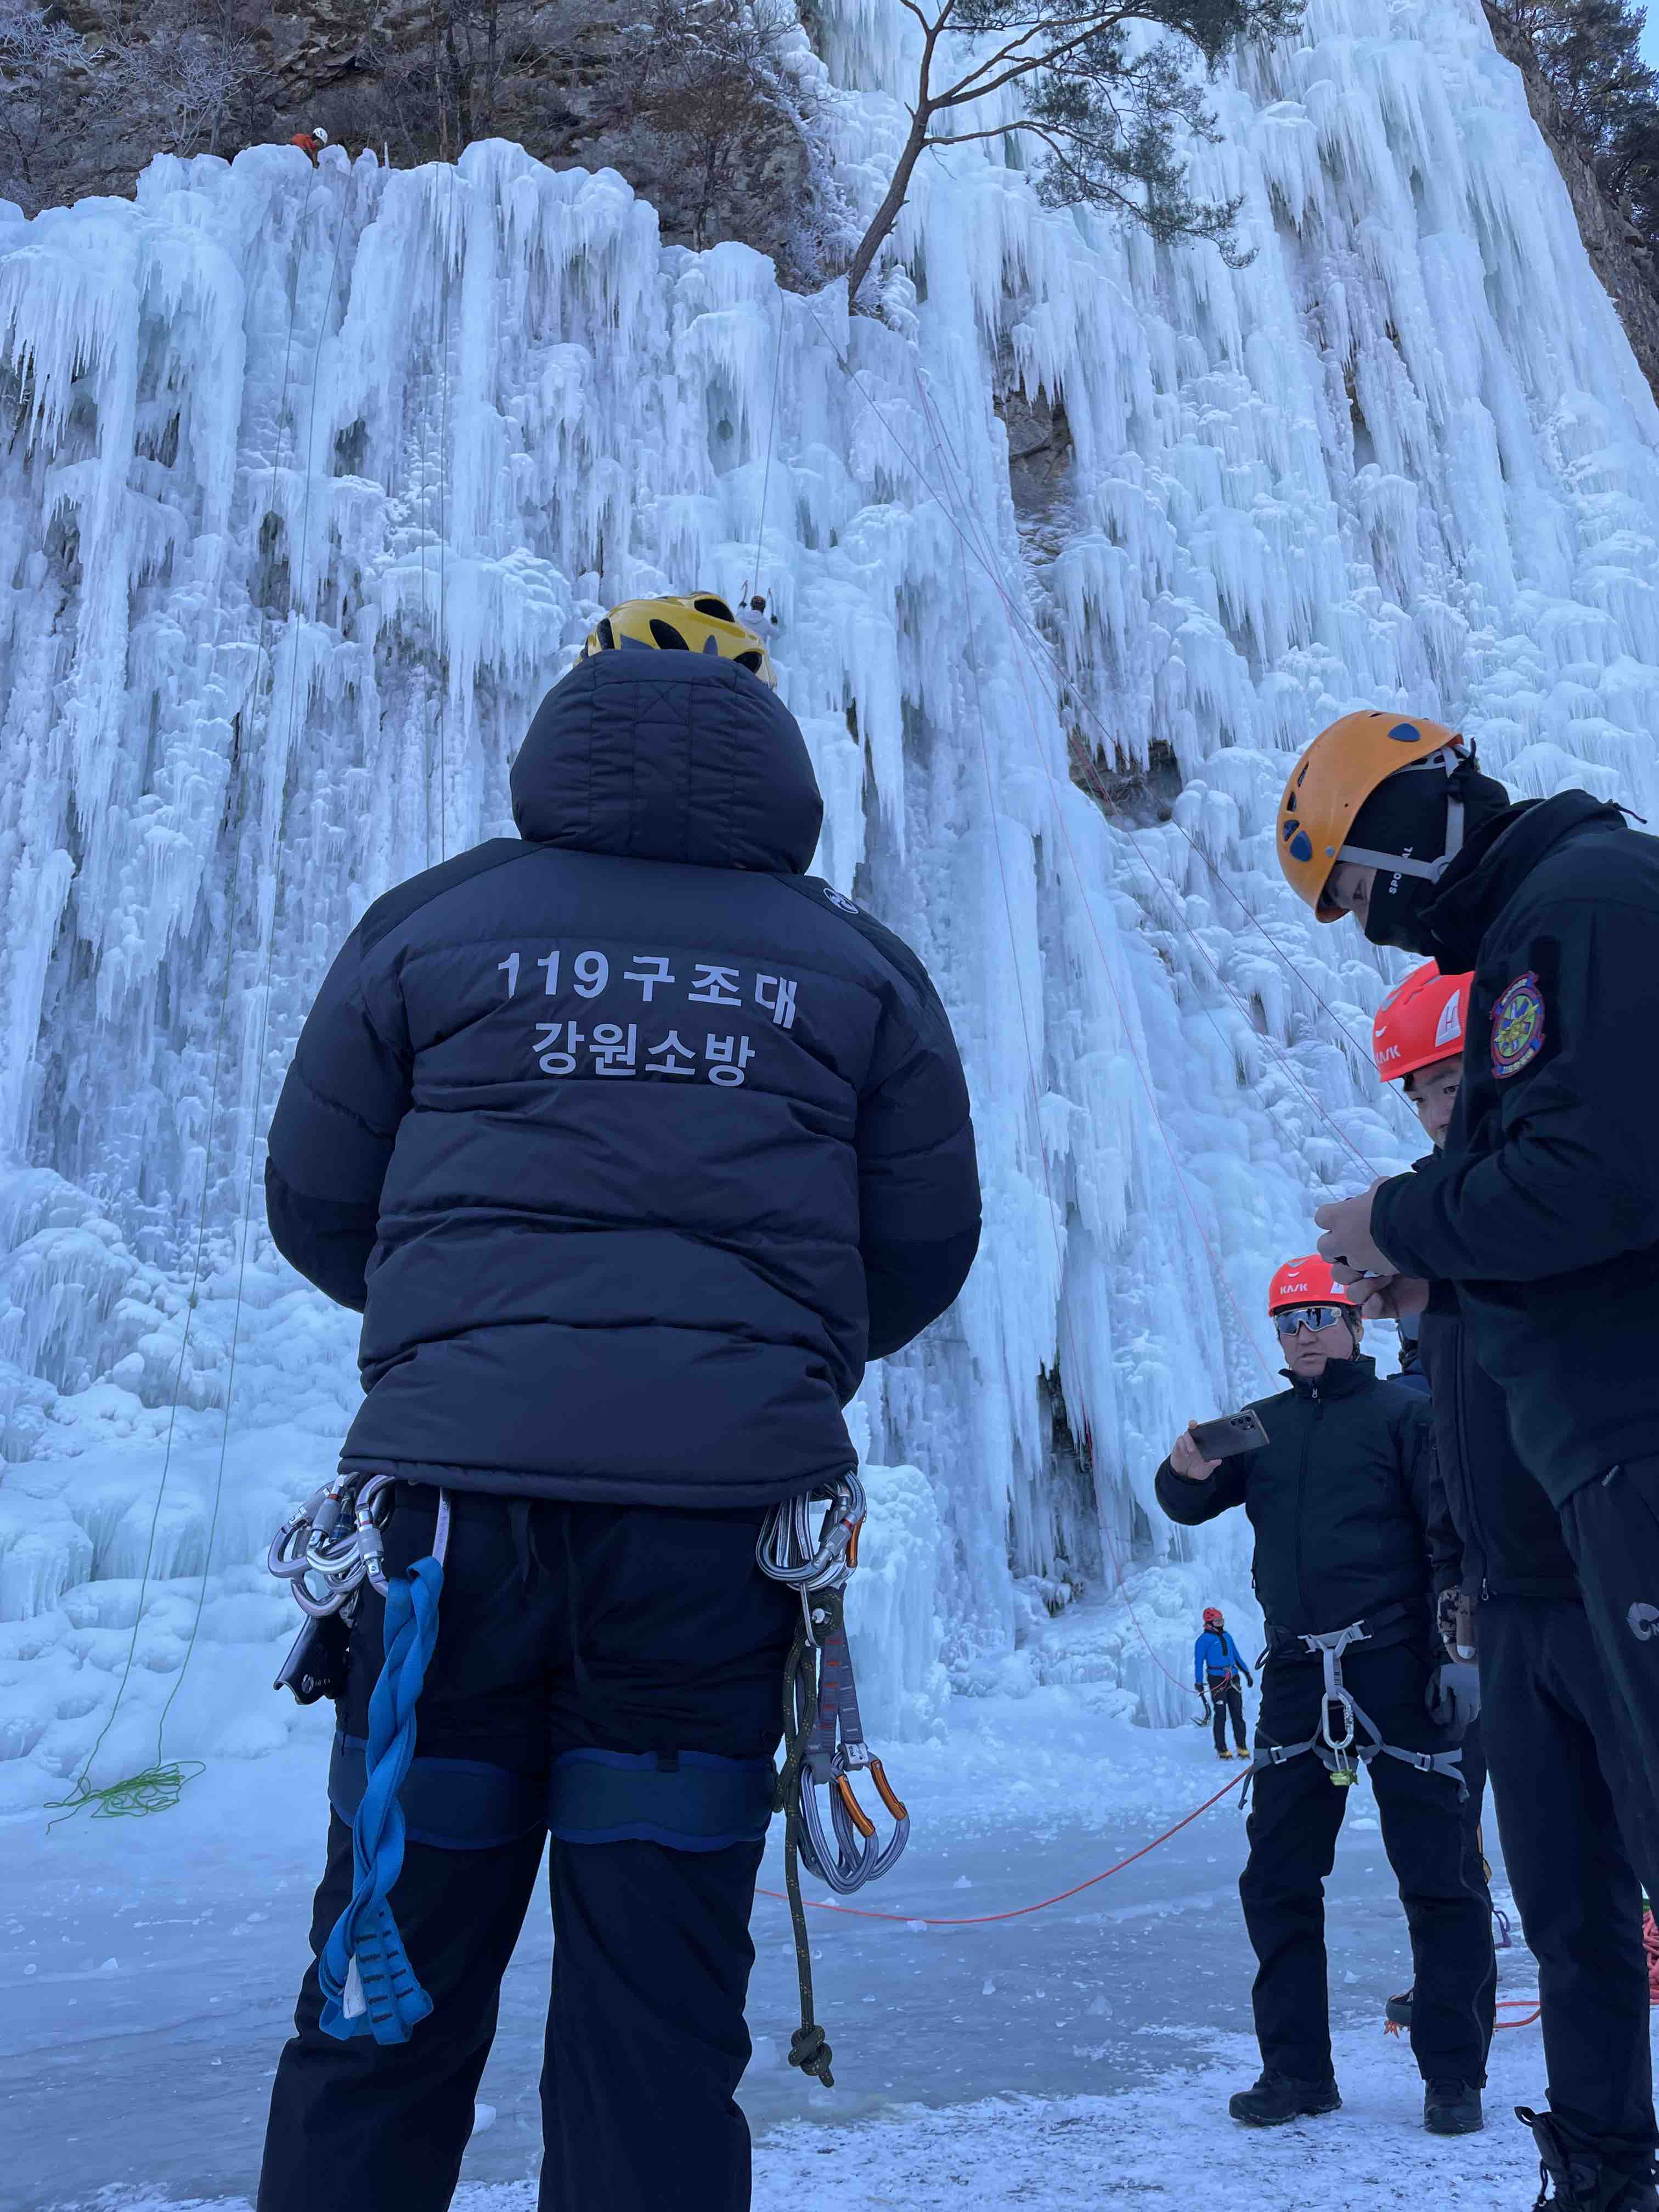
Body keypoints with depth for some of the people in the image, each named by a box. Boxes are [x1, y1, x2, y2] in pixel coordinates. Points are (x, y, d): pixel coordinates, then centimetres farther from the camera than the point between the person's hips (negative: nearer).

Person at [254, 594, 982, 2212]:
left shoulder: (432, 921, 6)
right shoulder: (859, 964, 8)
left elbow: (317, 1209, 11)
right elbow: (927, 1249, 11)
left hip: (454, 1488, 0)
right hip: (725, 1504, 1)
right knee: (659, 2014, 10)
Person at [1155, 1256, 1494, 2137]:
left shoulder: (1403, 1413, 0)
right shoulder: (1262, 1426, 12)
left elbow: (1455, 1530, -5)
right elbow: (1189, 1505, 4)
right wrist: (1187, 1472, -20)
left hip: (1397, 1667, -4)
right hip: (1297, 1674, 4)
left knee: (1437, 1877, 2)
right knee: (1277, 1879, 6)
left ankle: (1454, 2075, 15)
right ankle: (1296, 2069, 17)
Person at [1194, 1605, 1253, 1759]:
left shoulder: (1227, 1636, 17)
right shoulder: (1204, 1639, -2)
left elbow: (1237, 1656, 26)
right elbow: (1199, 1662, -4)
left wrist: (1247, 1672, 24)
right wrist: (1199, 1682, -10)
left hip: (1233, 1679, 5)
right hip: (1217, 1679, -5)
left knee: (1238, 1714, 2)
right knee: (1220, 1715, -4)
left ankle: (1242, 1747, 6)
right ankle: (1222, 1749, 1)